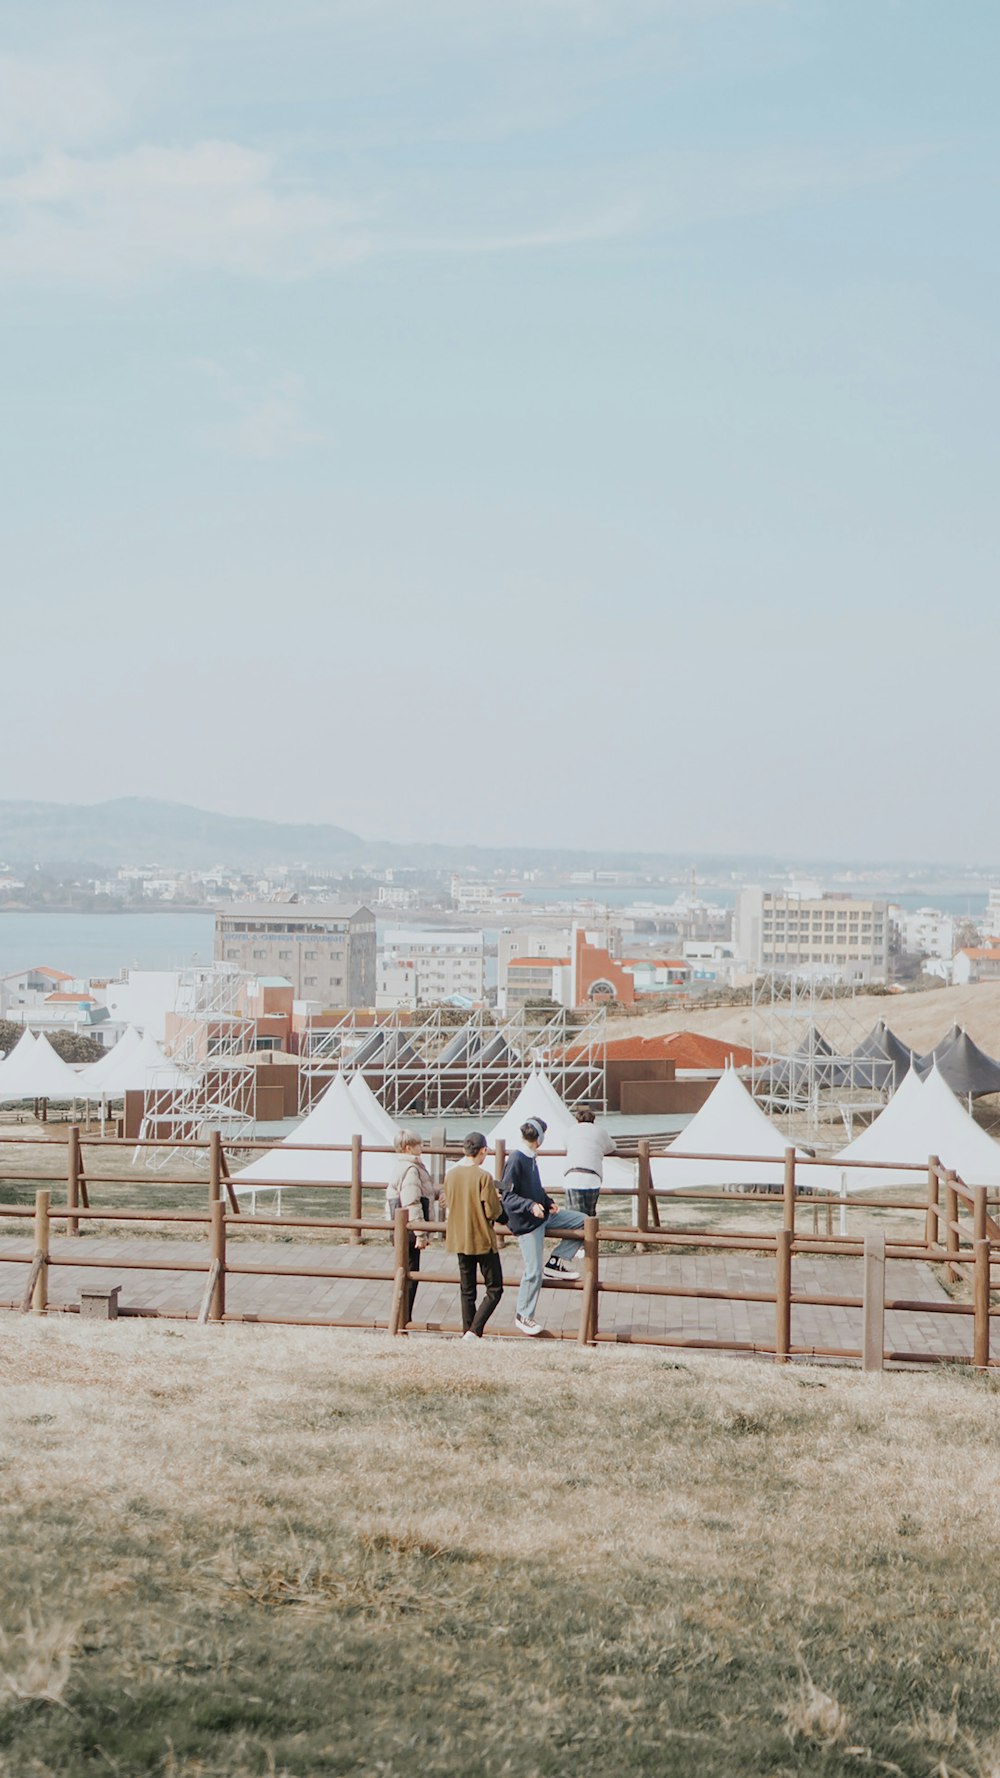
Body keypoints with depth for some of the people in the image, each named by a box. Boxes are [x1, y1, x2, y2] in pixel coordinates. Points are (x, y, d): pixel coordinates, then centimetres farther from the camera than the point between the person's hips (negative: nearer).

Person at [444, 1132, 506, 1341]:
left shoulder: (450, 1174, 1)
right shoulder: (483, 1177, -17)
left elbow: (448, 1208, 10)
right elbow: (493, 1212, -15)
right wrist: (497, 1200, 5)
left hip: (459, 1239, 6)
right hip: (483, 1240, -6)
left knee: (467, 1291, 14)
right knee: (494, 1289, 4)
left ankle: (468, 1333, 13)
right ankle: (474, 1331, -9)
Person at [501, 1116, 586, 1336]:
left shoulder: (530, 1158, 7)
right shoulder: (516, 1161, -20)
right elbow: (507, 1196, -21)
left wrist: (548, 1202, 7)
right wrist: (531, 1206, -31)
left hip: (542, 1215, 9)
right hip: (526, 1222, -9)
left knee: (582, 1221, 7)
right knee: (533, 1271, -6)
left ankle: (555, 1262, 9)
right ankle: (523, 1316, 10)